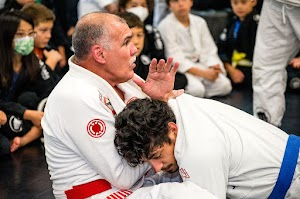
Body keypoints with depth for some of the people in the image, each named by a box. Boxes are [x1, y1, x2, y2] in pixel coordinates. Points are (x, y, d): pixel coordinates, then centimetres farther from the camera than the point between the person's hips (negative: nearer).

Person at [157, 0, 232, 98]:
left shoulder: (199, 22, 7)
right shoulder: (165, 26, -10)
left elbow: (208, 50, 8)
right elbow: (176, 59, -16)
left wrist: (214, 67, -15)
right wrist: (203, 73, -23)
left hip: (199, 65, 6)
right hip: (179, 69, -6)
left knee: (224, 85, -17)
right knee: (196, 89, -32)